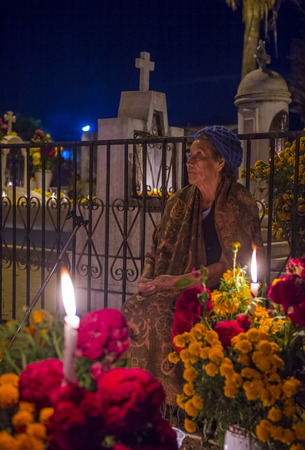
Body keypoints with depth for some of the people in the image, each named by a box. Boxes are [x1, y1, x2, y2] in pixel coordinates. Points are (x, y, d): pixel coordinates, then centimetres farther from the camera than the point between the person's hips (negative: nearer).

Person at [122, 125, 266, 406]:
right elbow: (158, 250, 18)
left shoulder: (242, 206, -6)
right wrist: (148, 279, -3)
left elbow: (232, 265, -11)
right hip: (174, 295, 6)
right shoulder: (180, 202, 12)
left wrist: (176, 280, -16)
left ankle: (171, 402, -14)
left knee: (156, 315, -29)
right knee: (134, 311, -20)